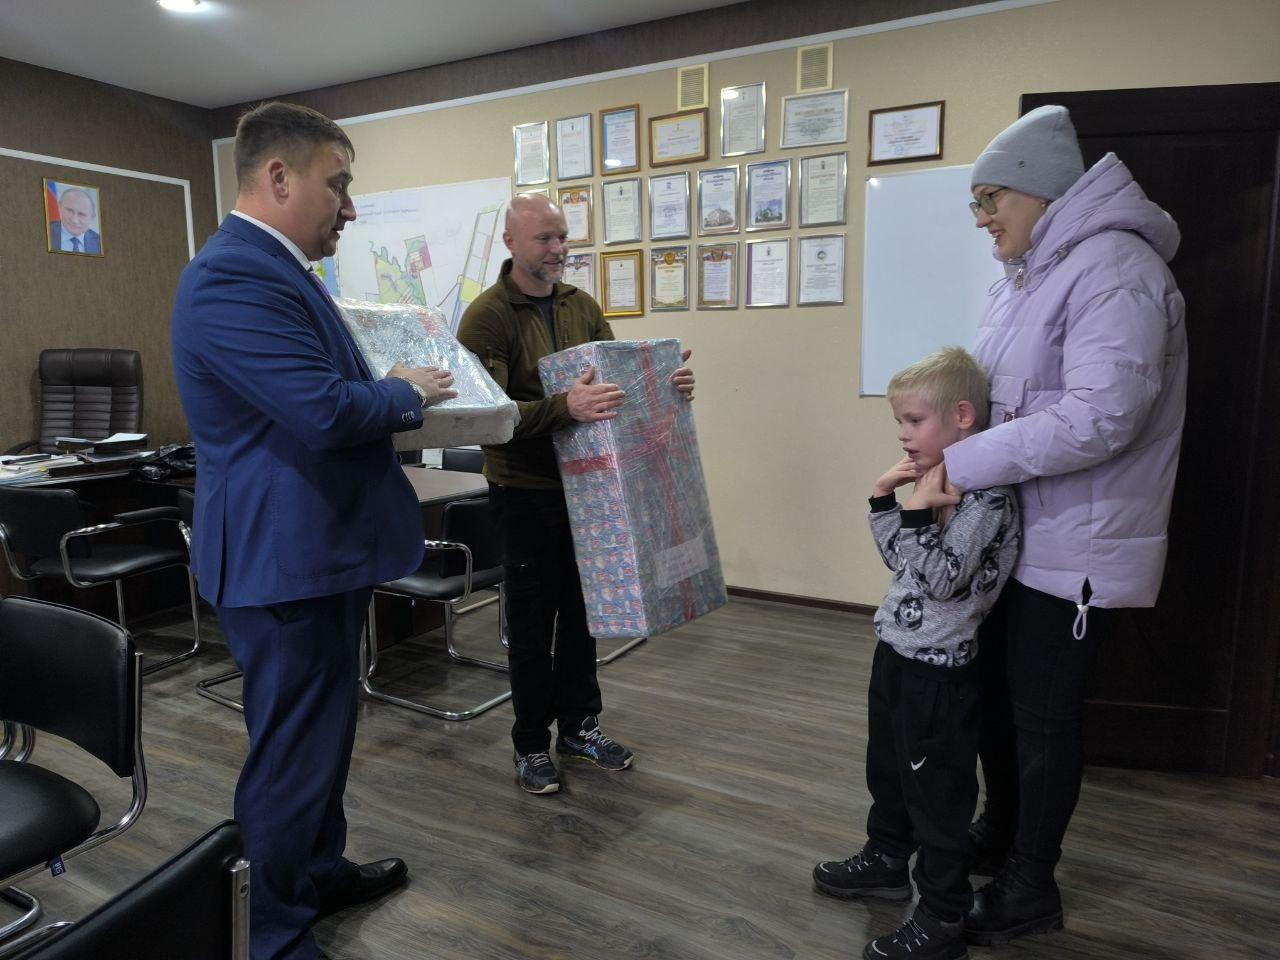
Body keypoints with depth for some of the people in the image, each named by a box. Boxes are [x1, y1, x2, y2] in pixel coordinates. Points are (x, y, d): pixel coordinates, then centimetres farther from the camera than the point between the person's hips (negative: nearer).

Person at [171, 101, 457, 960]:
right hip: (285, 557, -11)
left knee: (325, 730, 23)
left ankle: (322, 871, 43)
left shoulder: (275, 268, 14)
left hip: (318, 546, 11)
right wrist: (407, 394, -12)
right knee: (293, 750, 4)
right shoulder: (235, 277, -21)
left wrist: (397, 394, 6)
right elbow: (329, 410, -29)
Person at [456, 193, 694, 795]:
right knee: (532, 622, 5)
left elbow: (617, 377, 7)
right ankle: (531, 745, 22)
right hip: (524, 491, -5)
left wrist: (664, 383, -14)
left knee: (581, 612, 15)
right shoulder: (486, 317, -12)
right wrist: (563, 409, -38)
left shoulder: (582, 306, 8)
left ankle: (579, 726, 32)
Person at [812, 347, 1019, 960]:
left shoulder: (986, 493, -20)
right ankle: (886, 861, 46)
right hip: (896, 652, 9)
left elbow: (940, 581, -25)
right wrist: (885, 498, 2)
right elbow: (898, 560, 13)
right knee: (887, 767, 25)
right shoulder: (937, 478, 6)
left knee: (937, 793, 5)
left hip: (939, 668, -9)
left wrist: (919, 510, -26)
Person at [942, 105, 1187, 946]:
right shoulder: (1029, 276, 12)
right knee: (997, 693, 20)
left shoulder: (1113, 268, -18)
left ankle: (1030, 888, 25)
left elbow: (1100, 416, -29)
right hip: (1013, 535, 9)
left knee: (1042, 715, 5)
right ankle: (1002, 831, 42)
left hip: (1074, 550, -9)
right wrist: (940, 435, 0)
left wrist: (959, 464, -26)